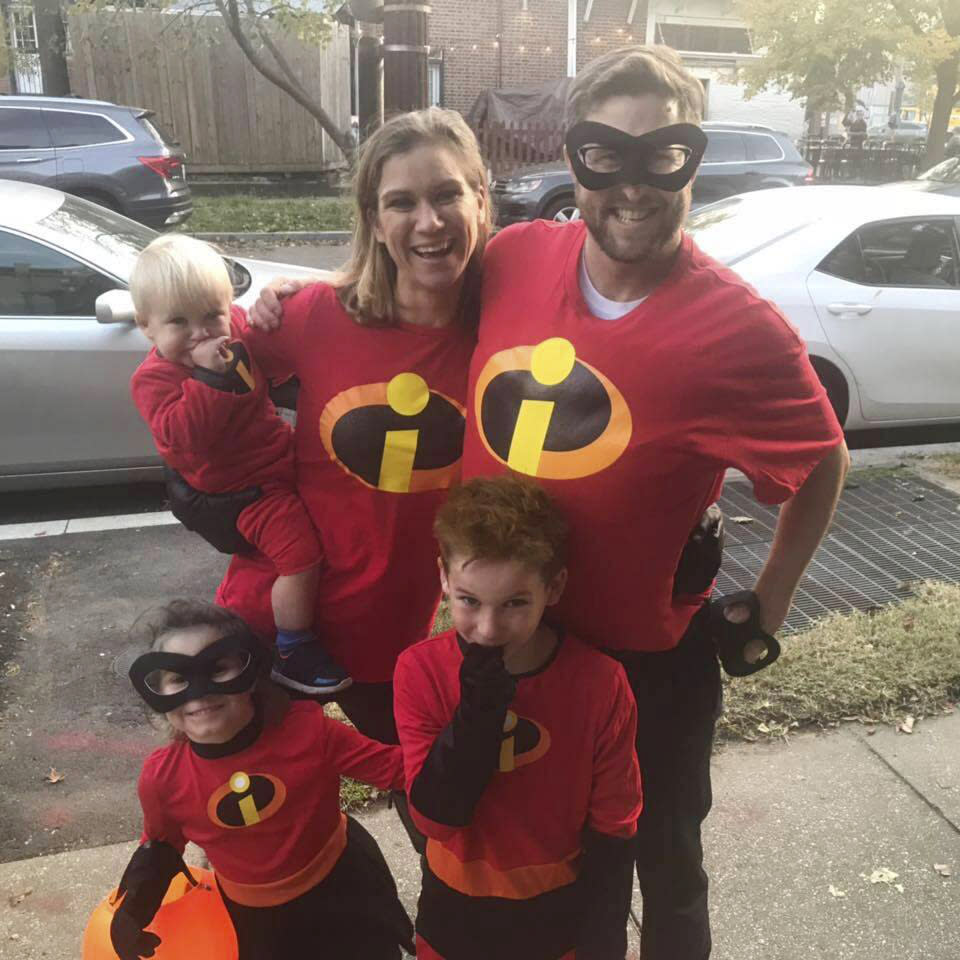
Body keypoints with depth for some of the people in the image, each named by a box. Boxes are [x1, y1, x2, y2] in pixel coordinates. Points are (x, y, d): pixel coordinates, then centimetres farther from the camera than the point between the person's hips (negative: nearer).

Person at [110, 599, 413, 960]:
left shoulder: (306, 727, -25)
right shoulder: (162, 778, -19)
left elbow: (395, 766, -19)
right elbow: (160, 845, 3)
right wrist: (135, 906, -9)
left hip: (342, 888, -1)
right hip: (252, 916, 2)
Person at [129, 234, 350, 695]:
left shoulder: (235, 329, -2)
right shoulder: (154, 378, -20)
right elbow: (183, 434, -34)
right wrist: (209, 376, -40)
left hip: (280, 455, 9)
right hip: (245, 485, -8)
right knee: (299, 554, -18)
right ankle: (292, 653, 1)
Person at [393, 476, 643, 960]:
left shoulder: (600, 683, -22)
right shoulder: (420, 671, -19)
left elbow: (612, 831, -11)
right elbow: (434, 818, -20)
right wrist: (479, 708, -32)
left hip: (560, 907, -1)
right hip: (456, 907, 1)